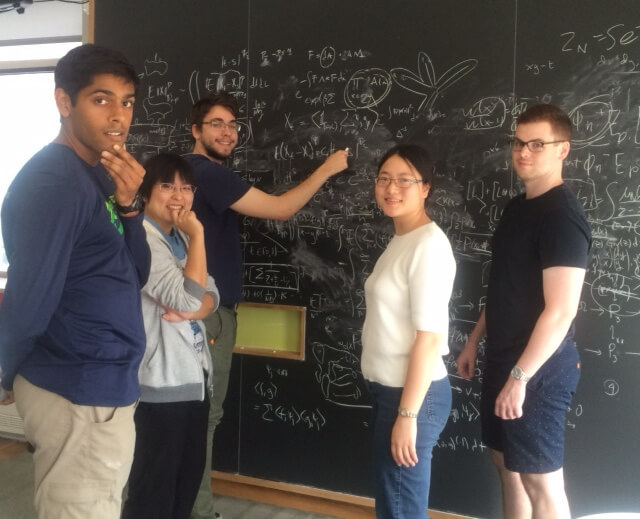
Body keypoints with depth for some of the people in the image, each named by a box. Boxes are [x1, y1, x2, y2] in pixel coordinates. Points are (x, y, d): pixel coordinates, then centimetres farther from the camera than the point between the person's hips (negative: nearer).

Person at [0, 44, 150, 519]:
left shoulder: (99, 175, 8)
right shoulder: (53, 182, -20)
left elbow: (134, 277, 7)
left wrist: (127, 205, -8)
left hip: (102, 386, 9)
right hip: (80, 395, -9)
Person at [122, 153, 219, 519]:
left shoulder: (180, 237, 11)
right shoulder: (141, 238, -17)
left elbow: (210, 295, 6)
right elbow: (187, 298, -25)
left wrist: (191, 313, -15)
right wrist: (198, 234, -19)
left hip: (194, 373, 9)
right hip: (161, 379, -9)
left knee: (190, 472, 19)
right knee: (156, 479, 5)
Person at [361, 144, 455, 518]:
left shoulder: (429, 244, -18)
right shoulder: (401, 241, 10)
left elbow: (430, 337, -21)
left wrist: (408, 415, -20)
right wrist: (396, 404, 14)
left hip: (414, 395, -9)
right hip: (390, 389, 9)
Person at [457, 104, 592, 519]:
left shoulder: (562, 215, -19)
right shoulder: (518, 206, 10)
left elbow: (560, 311, -24)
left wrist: (520, 376, -23)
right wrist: (475, 340, 17)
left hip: (538, 367, -9)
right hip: (505, 356, 9)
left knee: (541, 479, 3)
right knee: (508, 462, 20)